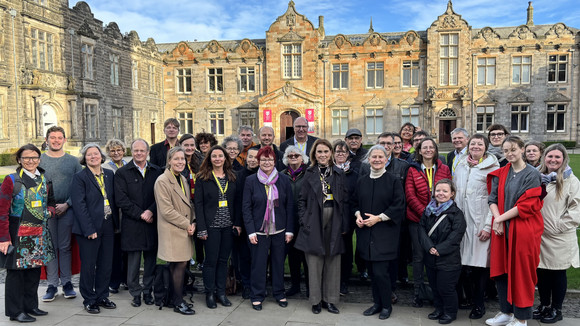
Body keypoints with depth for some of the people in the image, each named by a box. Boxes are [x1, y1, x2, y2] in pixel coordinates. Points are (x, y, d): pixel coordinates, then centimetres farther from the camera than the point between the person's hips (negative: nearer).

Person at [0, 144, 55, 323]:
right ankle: (15, 311, 13)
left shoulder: (45, 180, 9)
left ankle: (30, 306, 26)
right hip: (18, 234, -5)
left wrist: (50, 210, -2)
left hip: (39, 234, 5)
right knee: (16, 271, 2)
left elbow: (51, 201, 23)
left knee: (34, 270, 13)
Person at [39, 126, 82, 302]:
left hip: (67, 209, 0)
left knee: (65, 247, 6)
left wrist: (67, 204, -9)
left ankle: (67, 283, 16)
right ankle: (52, 285, 12)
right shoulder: (38, 160, 5)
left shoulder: (73, 161, 6)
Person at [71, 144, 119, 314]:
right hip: (89, 228, -5)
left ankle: (102, 296, 26)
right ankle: (89, 300, 20)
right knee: (88, 265, 5)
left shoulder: (110, 174, 10)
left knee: (106, 264, 11)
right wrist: (89, 229, -17)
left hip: (108, 226, 5)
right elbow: (79, 205, -12)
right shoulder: (79, 177, -6)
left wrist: (116, 222, 6)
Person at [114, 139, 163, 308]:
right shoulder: (122, 173, 2)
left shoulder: (156, 171, 8)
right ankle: (135, 292, 17)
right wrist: (140, 214, -11)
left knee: (151, 258, 8)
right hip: (132, 224, -2)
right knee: (133, 260, 3)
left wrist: (151, 211, -12)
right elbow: (121, 200, -5)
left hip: (152, 223, 2)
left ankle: (147, 291, 22)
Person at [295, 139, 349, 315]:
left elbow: (344, 200, 7)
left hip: (334, 221, 2)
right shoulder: (309, 173, 3)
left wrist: (344, 224, 2)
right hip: (314, 222, -2)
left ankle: (329, 299, 19)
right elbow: (302, 199, 3)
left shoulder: (338, 173, 8)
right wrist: (304, 221, -6)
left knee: (332, 261, 7)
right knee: (315, 261, 3)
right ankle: (316, 300, 16)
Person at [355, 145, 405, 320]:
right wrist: (358, 215, -3)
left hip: (385, 232, -4)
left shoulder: (394, 181, -4)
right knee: (372, 271, 10)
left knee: (380, 272, -6)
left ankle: (386, 306, 15)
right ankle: (377, 303, 26)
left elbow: (399, 206, -8)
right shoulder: (361, 181, 8)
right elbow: (356, 203, 17)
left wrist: (378, 218, -13)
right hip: (366, 232, 4)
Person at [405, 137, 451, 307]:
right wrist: (424, 213, -13)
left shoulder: (444, 169, 8)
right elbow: (410, 195, -3)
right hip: (417, 218, -1)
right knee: (418, 255, 5)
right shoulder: (413, 170, 3)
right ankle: (418, 291, 16)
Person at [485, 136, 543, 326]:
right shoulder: (501, 174, 9)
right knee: (501, 269, 10)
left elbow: (527, 205, -13)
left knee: (521, 272, 2)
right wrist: (497, 219, -13)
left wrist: (500, 218, -13)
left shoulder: (532, 174, -6)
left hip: (523, 230, -5)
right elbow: (492, 199, 3)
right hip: (502, 229, 5)